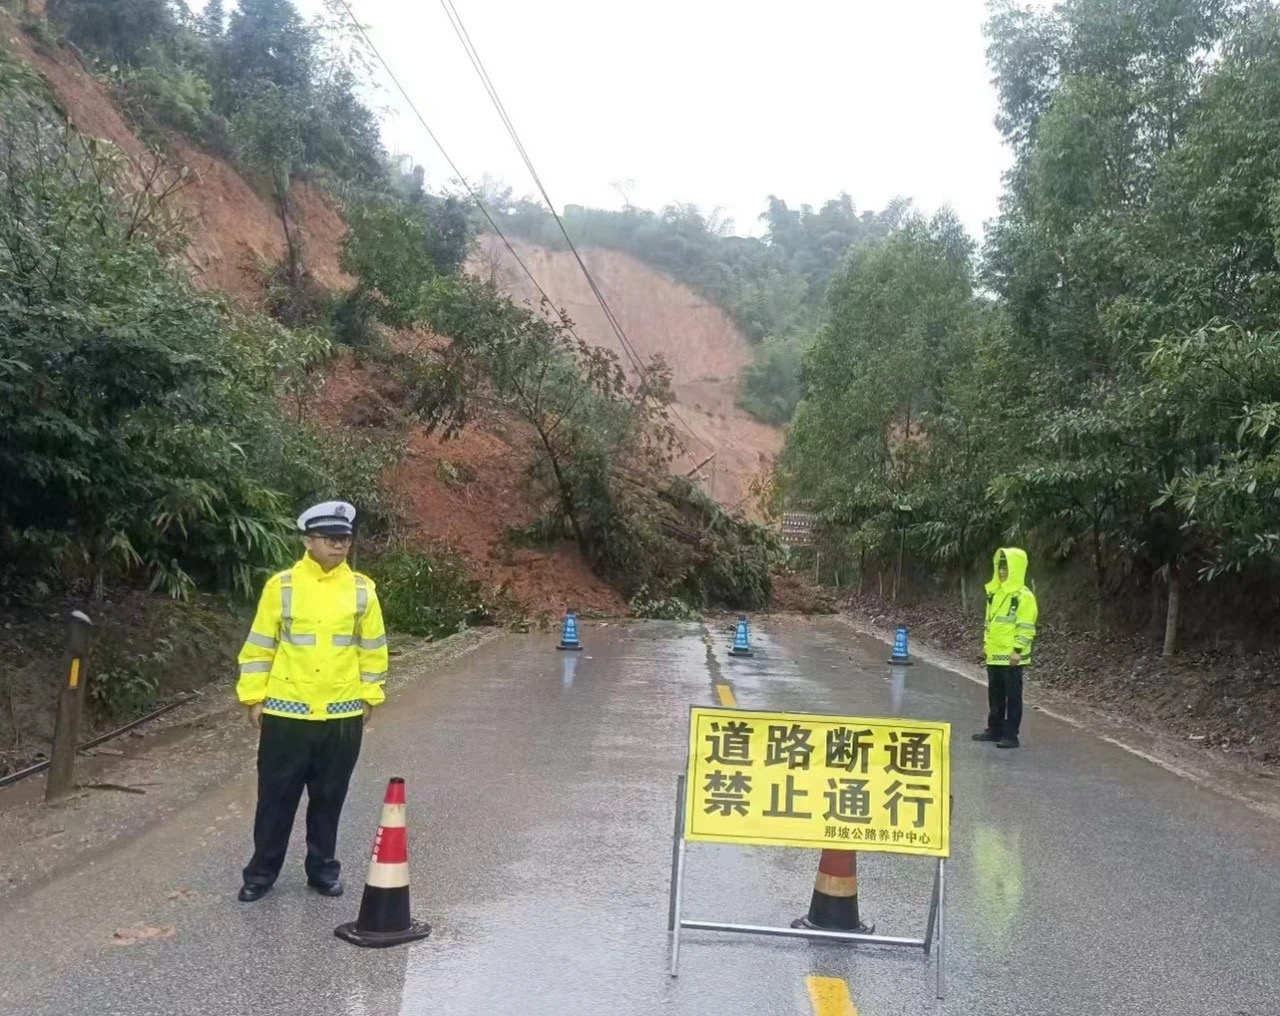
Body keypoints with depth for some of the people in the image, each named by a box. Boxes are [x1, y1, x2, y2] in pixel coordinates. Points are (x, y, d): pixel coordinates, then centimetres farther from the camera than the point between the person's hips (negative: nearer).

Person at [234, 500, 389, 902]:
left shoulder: (362, 589, 0)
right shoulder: (282, 586, -5)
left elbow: (372, 647, 7)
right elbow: (260, 645, 0)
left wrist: (369, 696, 6)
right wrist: (254, 696, -1)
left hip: (342, 714, 2)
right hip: (286, 711, -1)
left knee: (329, 798, 12)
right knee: (276, 796, 8)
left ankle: (322, 868, 27)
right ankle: (262, 872, 23)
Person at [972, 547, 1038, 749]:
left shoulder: (1023, 596, -12)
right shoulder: (995, 592, 13)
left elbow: (1026, 628, -16)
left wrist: (1018, 650, -19)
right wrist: (986, 643, 18)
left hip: (1011, 656, -8)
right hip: (994, 654, 8)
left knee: (1012, 696, -1)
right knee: (995, 694, 15)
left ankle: (1011, 735, 3)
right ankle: (994, 730, 25)